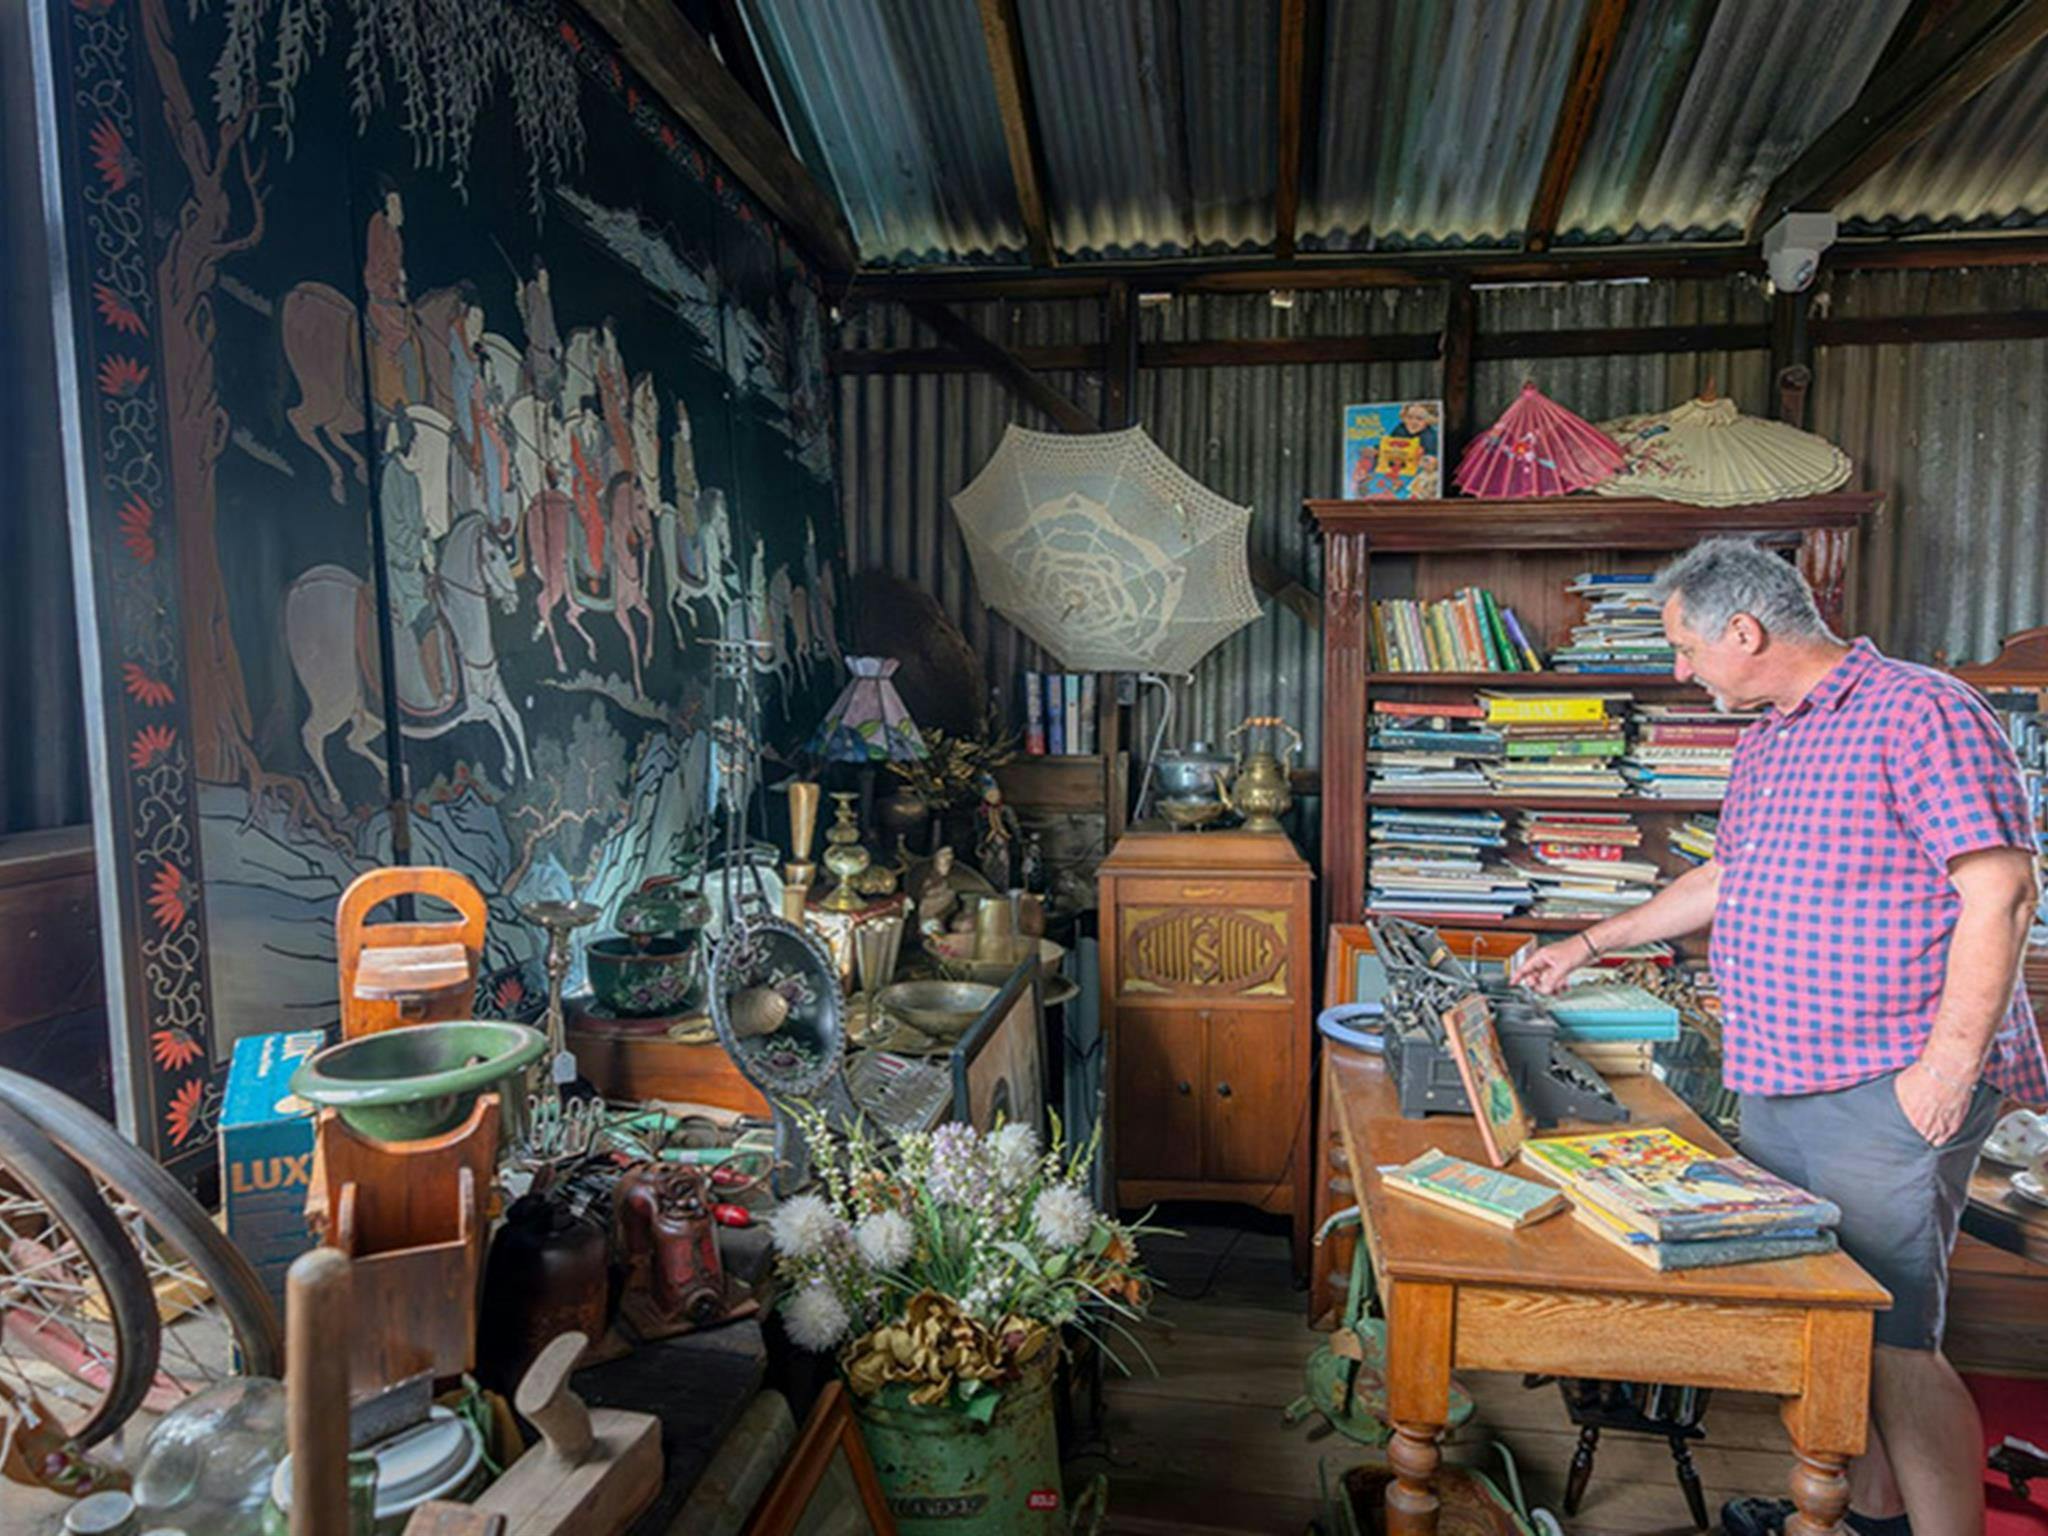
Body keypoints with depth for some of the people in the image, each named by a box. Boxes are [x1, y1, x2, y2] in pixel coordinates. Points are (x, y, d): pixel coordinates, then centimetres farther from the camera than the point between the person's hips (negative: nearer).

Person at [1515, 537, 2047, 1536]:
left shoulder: (1919, 712, -11)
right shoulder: (1763, 744, 16)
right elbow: (1726, 880, 26)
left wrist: (1950, 1062, -20)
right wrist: (1587, 945, 27)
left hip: (1891, 1094, -8)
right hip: (1775, 1082, 9)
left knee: (1891, 1343, -5)